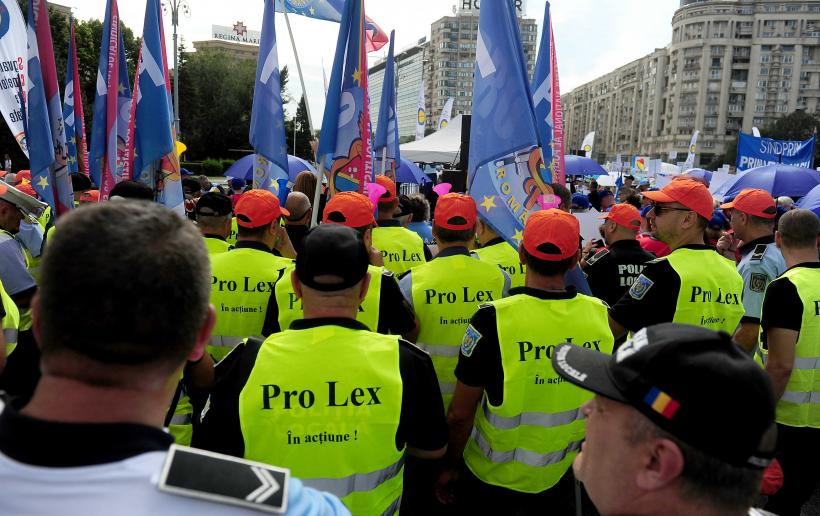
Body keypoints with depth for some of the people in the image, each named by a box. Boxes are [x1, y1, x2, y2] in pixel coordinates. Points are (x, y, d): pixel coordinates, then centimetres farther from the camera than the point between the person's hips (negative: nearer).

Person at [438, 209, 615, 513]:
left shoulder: (493, 319, -25)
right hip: (561, 476, 3)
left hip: (493, 477, -3)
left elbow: (460, 414, -18)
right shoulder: (602, 315, -14)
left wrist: (451, 466, -1)